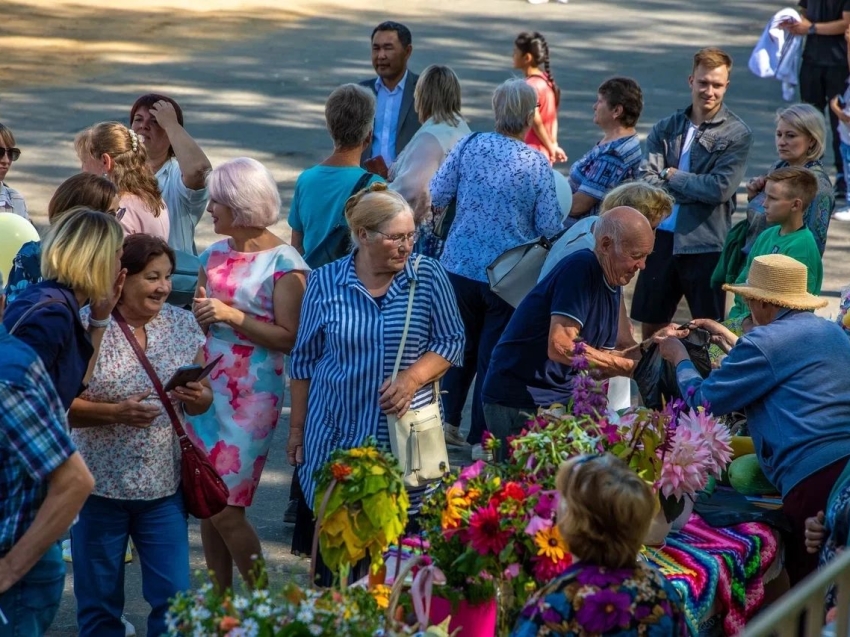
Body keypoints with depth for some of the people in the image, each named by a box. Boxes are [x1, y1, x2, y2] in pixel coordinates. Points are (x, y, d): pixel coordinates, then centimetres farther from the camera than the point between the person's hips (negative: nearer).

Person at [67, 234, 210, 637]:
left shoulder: (183, 325, 2)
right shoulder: (86, 325, -11)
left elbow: (202, 399, 10)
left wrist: (198, 398, -13)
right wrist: (116, 412, -25)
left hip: (164, 485, 3)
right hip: (100, 484, -3)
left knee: (174, 597, 2)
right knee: (99, 601, 9)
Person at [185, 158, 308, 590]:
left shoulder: (284, 263, -9)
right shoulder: (214, 255, 11)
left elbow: (289, 338, -15)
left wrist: (232, 315, -19)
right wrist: (199, 314, -2)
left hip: (251, 397, -7)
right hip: (206, 388, 7)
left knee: (224, 509, -7)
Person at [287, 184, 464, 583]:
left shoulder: (428, 275, 0)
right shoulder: (325, 282, 1)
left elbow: (451, 341, 3)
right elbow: (305, 360, 8)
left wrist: (413, 377, -15)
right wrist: (297, 429, 9)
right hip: (336, 433, 0)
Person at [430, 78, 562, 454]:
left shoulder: (469, 146, -6)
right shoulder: (537, 163, -12)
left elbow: (436, 198, -1)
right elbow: (549, 228, -10)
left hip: (460, 265, 3)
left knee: (460, 343, 21)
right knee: (494, 353, 8)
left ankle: (448, 419, 23)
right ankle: (481, 438, 12)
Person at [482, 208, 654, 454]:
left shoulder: (612, 283, 10)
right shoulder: (581, 268, -17)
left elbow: (600, 363, 9)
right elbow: (559, 346, -26)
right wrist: (623, 363, -19)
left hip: (562, 402, 8)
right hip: (520, 404, -8)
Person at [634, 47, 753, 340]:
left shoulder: (737, 134, -4)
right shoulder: (666, 128, 7)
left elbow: (720, 188, -15)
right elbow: (646, 179, -4)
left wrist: (671, 176, -7)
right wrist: (696, 189, -17)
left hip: (705, 243, -4)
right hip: (662, 236, 4)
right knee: (649, 324, 14)